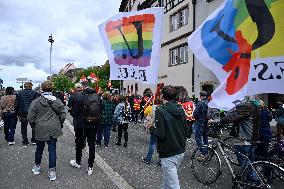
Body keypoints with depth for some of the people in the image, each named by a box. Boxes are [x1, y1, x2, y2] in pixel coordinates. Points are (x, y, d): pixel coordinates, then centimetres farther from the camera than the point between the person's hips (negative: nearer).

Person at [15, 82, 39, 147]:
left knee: (24, 128, 10)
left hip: (23, 113, 3)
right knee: (34, 127, 13)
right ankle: (33, 140, 14)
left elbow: (16, 105, 8)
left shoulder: (19, 94, 7)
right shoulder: (34, 93, -4)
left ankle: (25, 142, 13)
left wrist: (17, 113, 13)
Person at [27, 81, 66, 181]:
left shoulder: (36, 101, -8)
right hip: (54, 129, 1)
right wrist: (59, 125, 12)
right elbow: (63, 115, -3)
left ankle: (37, 167, 38)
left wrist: (35, 125, 12)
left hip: (40, 129, 0)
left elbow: (30, 117, -6)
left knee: (39, 148, 19)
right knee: (52, 149, 7)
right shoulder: (57, 101, -4)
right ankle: (52, 171, 10)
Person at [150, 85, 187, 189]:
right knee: (167, 177, 26)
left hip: (168, 154, -7)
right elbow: (186, 131, 9)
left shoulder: (160, 111, -17)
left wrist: (152, 127, -4)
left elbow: (160, 134, -21)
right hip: (180, 151, 7)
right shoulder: (181, 109, 4)